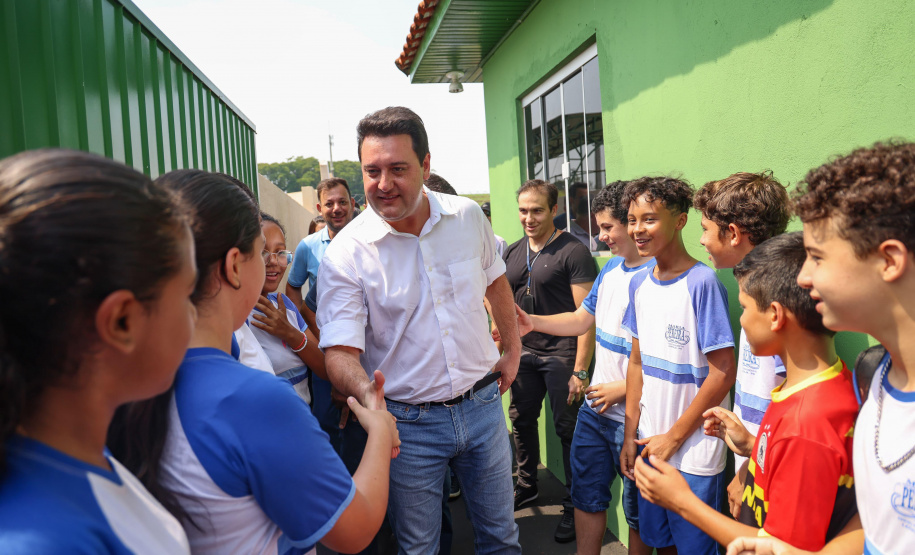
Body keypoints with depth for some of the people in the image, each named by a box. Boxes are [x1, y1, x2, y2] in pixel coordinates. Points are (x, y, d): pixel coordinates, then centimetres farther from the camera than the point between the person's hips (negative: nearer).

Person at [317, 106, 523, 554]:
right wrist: (367, 392, -40)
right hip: (409, 422, -3)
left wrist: (513, 349, 15)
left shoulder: (468, 217, -5)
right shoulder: (345, 254, -16)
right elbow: (340, 349, -19)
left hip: (481, 403, 3)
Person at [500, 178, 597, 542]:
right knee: (521, 420, 17)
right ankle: (527, 486, 38)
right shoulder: (513, 253, 9)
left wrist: (580, 371, -18)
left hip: (561, 354, -6)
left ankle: (574, 506, 19)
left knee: (568, 429, 2)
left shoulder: (573, 252, -11)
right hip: (523, 352, 6)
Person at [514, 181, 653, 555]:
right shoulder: (612, 268, 7)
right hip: (595, 408, 8)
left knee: (637, 509, 12)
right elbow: (582, 319, 17)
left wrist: (622, 390, -18)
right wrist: (533, 322, 5)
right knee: (586, 493, 19)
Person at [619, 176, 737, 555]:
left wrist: (674, 437, -11)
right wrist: (630, 435, 7)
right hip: (650, 444, 6)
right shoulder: (639, 284, 4)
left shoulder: (702, 283, -16)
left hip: (694, 452, -6)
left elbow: (723, 372, -16)